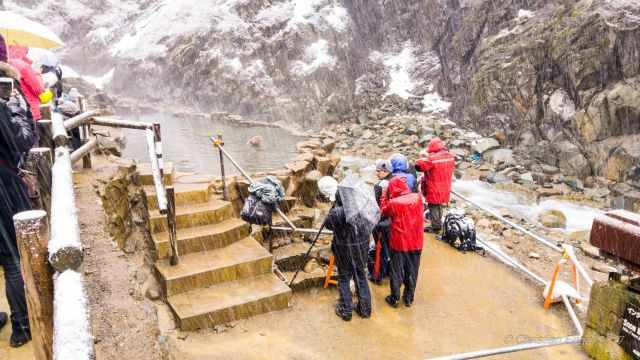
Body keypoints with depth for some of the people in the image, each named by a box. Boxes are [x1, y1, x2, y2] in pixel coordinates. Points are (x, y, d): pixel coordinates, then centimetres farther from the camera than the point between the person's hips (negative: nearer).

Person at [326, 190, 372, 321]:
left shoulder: (336, 212, -19)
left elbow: (328, 224, -1)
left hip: (344, 251, -3)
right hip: (361, 249, 3)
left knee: (344, 279, 12)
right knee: (361, 277, 17)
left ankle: (345, 310, 21)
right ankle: (365, 309, 28)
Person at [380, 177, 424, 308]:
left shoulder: (393, 203, -18)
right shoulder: (417, 197, -9)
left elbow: (384, 211, 3)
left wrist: (385, 195, 7)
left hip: (399, 242, -3)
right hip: (416, 242, 3)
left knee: (397, 271, 12)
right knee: (412, 271, 16)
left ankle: (394, 298, 23)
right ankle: (409, 298, 28)